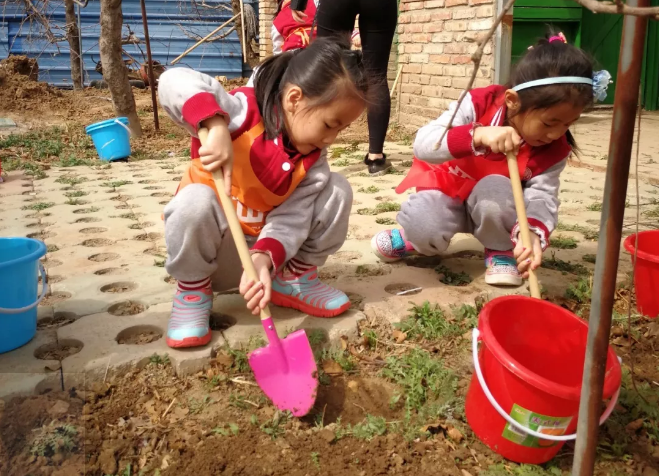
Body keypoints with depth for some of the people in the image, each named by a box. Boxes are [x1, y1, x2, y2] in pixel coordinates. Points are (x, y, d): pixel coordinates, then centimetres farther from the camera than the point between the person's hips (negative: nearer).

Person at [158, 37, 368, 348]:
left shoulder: (314, 159, -9)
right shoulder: (245, 112, -25)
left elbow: (290, 219, -18)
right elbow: (174, 82, -37)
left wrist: (264, 258, -38)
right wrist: (216, 127, -52)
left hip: (267, 246, 4)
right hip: (217, 250, -4)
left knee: (337, 190, -11)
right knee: (196, 201, -38)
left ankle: (295, 277, 6)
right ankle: (194, 291, -10)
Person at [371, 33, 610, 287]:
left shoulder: (555, 149, -18)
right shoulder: (478, 105, -27)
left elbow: (542, 196, -23)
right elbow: (423, 145, -35)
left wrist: (533, 233, -46)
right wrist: (478, 135, -52)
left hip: (495, 206, 2)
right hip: (447, 190, -2)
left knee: (496, 189, -35)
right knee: (424, 227, -33)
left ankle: (501, 250, -5)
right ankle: (417, 239, 6)